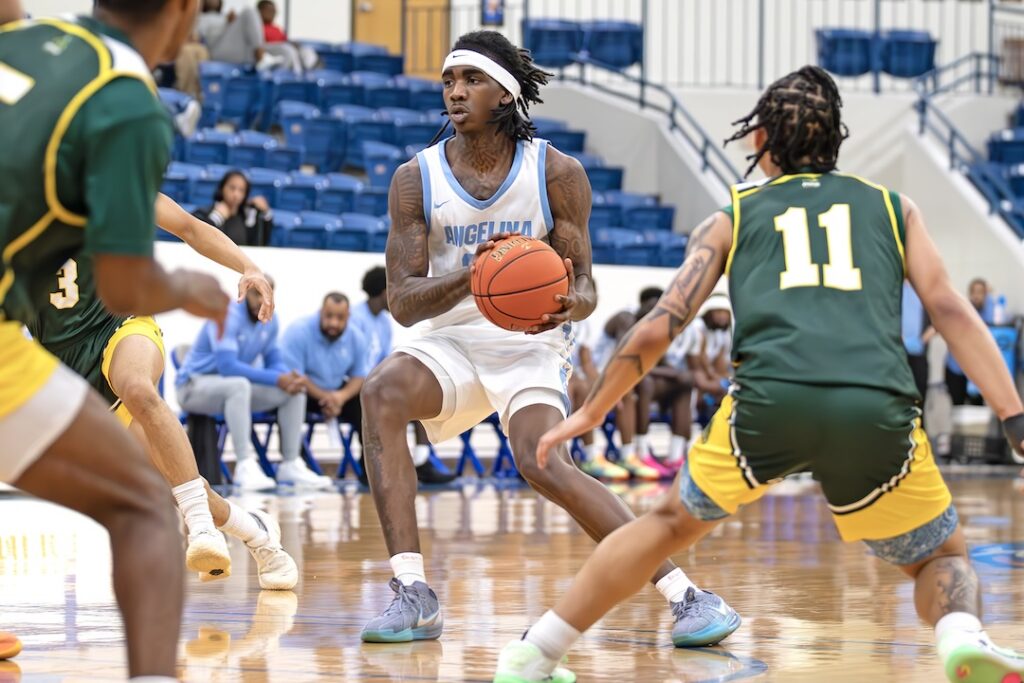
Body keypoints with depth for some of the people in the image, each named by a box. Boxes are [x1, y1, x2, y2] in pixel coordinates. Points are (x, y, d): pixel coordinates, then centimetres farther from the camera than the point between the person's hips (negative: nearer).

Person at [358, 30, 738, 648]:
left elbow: (585, 285, -7)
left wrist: (570, 303, -33)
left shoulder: (558, 174, -8)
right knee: (381, 393, -29)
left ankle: (689, 597, -20)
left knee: (543, 463, -28)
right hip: (452, 344, 3)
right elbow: (403, 300, -10)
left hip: (532, 347, -2)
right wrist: (472, 276, -31)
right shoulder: (417, 178, -5)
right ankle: (414, 595, -29)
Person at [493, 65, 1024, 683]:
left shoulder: (732, 218, 26)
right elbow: (951, 311, 12)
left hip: (771, 398, 1)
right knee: (943, 557, 21)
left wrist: (591, 412, 34)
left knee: (674, 523, 27)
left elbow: (659, 329, 21)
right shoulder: (893, 207, 26)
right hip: (878, 408, -1)